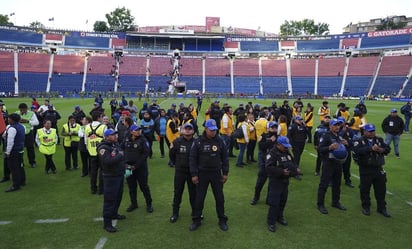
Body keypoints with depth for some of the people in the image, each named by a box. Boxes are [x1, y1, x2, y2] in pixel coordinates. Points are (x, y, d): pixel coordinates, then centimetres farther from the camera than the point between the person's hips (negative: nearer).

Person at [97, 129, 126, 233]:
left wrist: (121, 155, -7)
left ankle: (114, 214, 40)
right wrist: (119, 156, -20)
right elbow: (108, 161, -31)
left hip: (120, 175, 9)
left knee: (118, 196, 21)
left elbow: (122, 155, 14)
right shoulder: (103, 148, -19)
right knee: (109, 199, -4)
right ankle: (107, 223, 5)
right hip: (111, 177, -9)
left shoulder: (116, 144, 9)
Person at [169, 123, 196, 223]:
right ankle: (175, 213, 21)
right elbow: (171, 155, 7)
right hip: (180, 171, 0)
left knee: (193, 192, 11)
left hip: (192, 171, 0)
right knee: (177, 192, 8)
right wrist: (177, 164, 10)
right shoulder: (177, 142, -7)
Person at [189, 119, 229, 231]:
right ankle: (196, 220, 23)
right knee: (199, 198, 8)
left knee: (219, 197, 9)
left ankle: (222, 220, 25)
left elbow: (225, 157, 4)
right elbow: (192, 158, -5)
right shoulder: (198, 142, -8)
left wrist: (225, 173, 1)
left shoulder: (220, 141, -3)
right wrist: (194, 174, -9)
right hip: (202, 174, -1)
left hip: (216, 173, 1)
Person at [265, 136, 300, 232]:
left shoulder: (287, 153, 8)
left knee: (283, 201, 18)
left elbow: (292, 163, 20)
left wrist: (296, 169, -1)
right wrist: (282, 172, -30)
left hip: (285, 181, 8)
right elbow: (269, 168, -27)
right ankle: (271, 222, 9)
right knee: (274, 203, -4)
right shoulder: (272, 153, -18)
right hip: (275, 182, -8)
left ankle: (279, 217, 38)